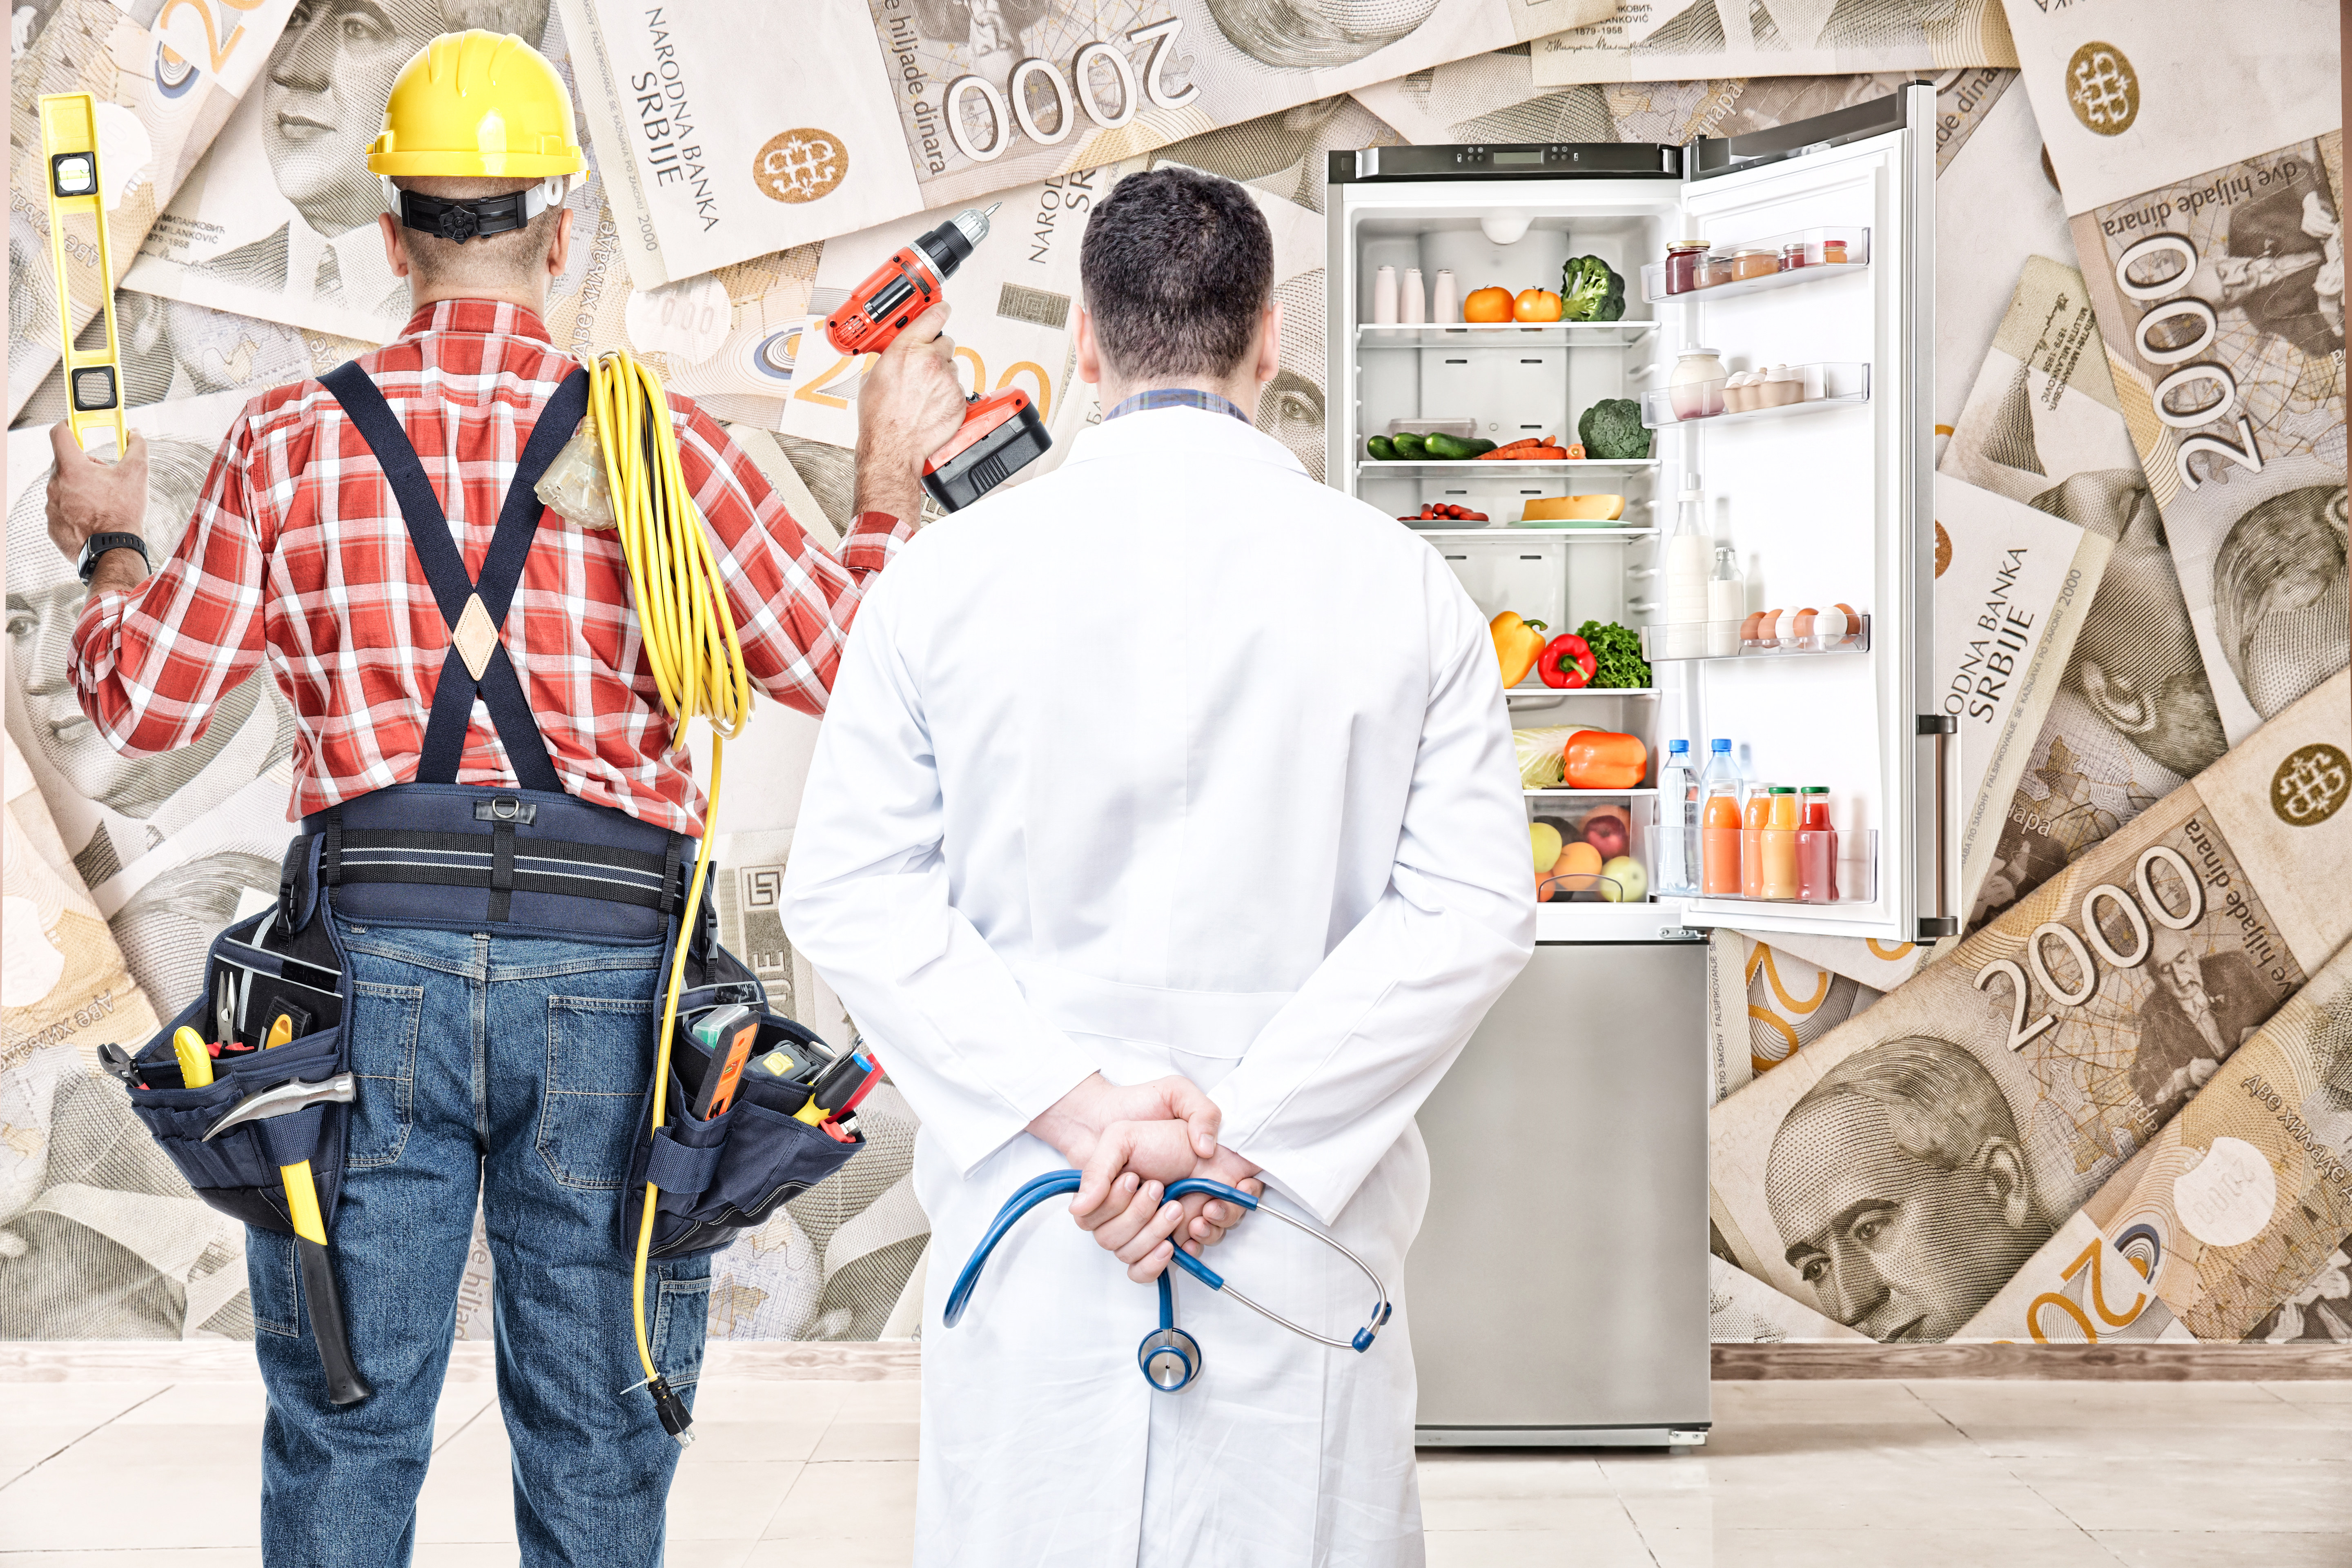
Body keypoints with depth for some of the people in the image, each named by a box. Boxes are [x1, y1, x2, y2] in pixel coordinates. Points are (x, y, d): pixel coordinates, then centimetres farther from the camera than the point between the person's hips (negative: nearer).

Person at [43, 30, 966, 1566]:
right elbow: (847, 661, 4)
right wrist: (893, 477, 19)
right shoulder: (660, 443, 0)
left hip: (374, 951, 1)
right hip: (603, 970, -1)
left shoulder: (293, 438, 3)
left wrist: (108, 545, 26)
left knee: (344, 1428, 12)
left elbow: (145, 699, 6)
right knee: (598, 1442, 11)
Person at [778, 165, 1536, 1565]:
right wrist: (1244, 1130, -10)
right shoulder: (1401, 583, -2)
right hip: (1303, 1233, -1)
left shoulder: (951, 572, -1)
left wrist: (1073, 1104, -9)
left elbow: (848, 884, -4)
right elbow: (1477, 905, -8)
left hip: (1022, 1208, 1)